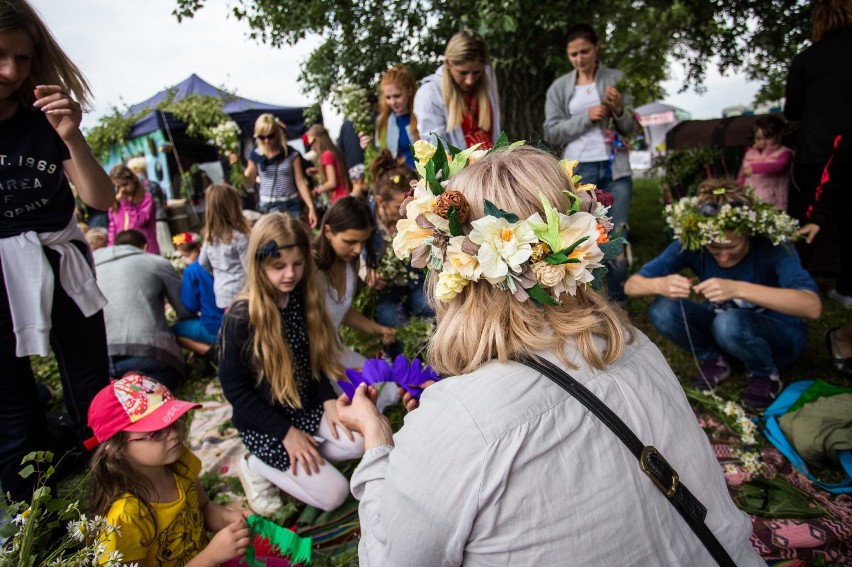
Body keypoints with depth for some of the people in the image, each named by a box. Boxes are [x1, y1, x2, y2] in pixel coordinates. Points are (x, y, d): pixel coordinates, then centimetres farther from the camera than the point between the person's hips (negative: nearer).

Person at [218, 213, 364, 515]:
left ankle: (300, 453, 5)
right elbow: (234, 388, -15)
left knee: (359, 442, -16)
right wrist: (286, 432, -17)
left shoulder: (303, 298, -3)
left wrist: (328, 400, -7)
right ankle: (258, 466, 8)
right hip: (265, 425, -6)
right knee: (334, 494, -9)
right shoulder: (241, 319, -21)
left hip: (308, 409, 6)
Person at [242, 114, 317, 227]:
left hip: (291, 206, 0)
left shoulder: (292, 154, -1)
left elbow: (300, 183, -1)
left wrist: (311, 207, -7)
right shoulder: (256, 155, 3)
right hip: (267, 207, 0)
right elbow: (248, 184, 9)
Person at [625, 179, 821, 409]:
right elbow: (631, 285, -19)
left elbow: (812, 306, -40)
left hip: (780, 335, -3)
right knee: (663, 309, -24)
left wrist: (738, 289, -52)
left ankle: (765, 373, -4)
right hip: (721, 325, 3)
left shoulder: (771, 246, -26)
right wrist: (660, 285, -42)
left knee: (729, 323, -37)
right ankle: (714, 360, 2)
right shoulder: (690, 245, -19)